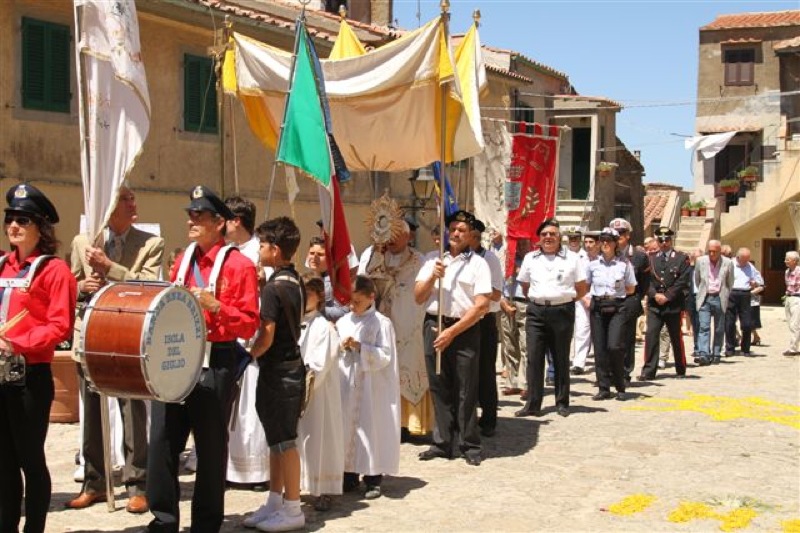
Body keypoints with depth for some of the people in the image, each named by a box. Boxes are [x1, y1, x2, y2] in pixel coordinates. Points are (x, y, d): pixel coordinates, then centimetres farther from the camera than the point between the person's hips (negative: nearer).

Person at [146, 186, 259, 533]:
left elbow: (249, 324, -9)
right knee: (162, 440, 3)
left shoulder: (239, 265, -6)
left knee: (211, 446, 5)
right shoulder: (183, 260, 13)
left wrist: (215, 305, -21)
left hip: (214, 364, -5)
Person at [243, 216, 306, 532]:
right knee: (278, 440, 15)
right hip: (291, 365, 9)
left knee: (284, 441, -1)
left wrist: (248, 356, -6)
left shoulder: (273, 287, -18)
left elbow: (266, 337, -20)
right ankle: (275, 502, 24)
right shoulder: (296, 281, 9)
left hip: (278, 371, -9)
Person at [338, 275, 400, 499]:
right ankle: (350, 475, 20)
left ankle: (373, 479, 9)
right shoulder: (343, 322, 8)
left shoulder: (381, 323, -6)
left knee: (370, 429, -1)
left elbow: (385, 355, -12)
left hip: (371, 389, -5)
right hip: (346, 387, 5)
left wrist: (359, 346, -19)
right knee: (346, 428, 8)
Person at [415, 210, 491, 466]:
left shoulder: (478, 264, 0)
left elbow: (481, 305, -7)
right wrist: (433, 276, -10)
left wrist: (452, 332, -12)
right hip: (433, 326, 3)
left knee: (466, 391, 1)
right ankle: (443, 443, 17)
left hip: (464, 330, -3)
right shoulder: (433, 260, 11)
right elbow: (418, 297, 8)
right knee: (439, 388, 8)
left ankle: (469, 446, 10)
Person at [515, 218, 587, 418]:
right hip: (536, 312, 2)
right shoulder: (530, 258, 10)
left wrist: (566, 300, 1)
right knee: (534, 357, -3)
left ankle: (562, 403, 14)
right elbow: (525, 287, 18)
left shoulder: (572, 258, 3)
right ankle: (533, 405, -1)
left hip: (562, 312, -2)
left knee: (561, 358, 5)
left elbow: (582, 289, 6)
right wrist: (537, 300, 8)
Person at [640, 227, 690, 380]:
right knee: (651, 336, -9)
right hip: (654, 305, 2)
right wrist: (655, 295, -11)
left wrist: (667, 296, -12)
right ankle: (648, 371, -8)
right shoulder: (650, 259, 10)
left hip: (673, 305, -1)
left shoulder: (681, 258, 2)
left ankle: (681, 370, 22)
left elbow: (682, 281, -5)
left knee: (676, 338, 8)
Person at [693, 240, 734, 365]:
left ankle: (716, 354, 15)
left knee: (719, 329, 6)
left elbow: (730, 283, 9)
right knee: (704, 327, -11)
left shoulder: (728, 263, -2)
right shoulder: (700, 261, 2)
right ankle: (703, 354, -18)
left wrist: (724, 297, 11)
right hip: (704, 299, 0)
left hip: (719, 299, 0)